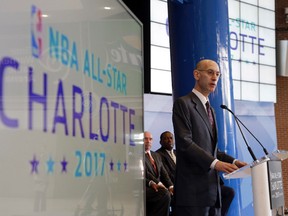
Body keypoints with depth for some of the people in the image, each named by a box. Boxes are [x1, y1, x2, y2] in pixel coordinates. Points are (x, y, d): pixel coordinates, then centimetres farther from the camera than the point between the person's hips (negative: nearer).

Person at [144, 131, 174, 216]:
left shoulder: (156, 155, 24)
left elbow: (163, 173, 16)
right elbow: (143, 172, -13)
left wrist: (170, 186, -3)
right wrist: (158, 182, -22)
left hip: (156, 187, 7)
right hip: (143, 188, -7)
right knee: (165, 194, -32)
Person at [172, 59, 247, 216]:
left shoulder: (210, 110, 24)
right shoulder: (183, 103, -4)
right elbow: (185, 142, -15)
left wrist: (233, 161, 6)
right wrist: (215, 163, -23)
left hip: (212, 186, 8)